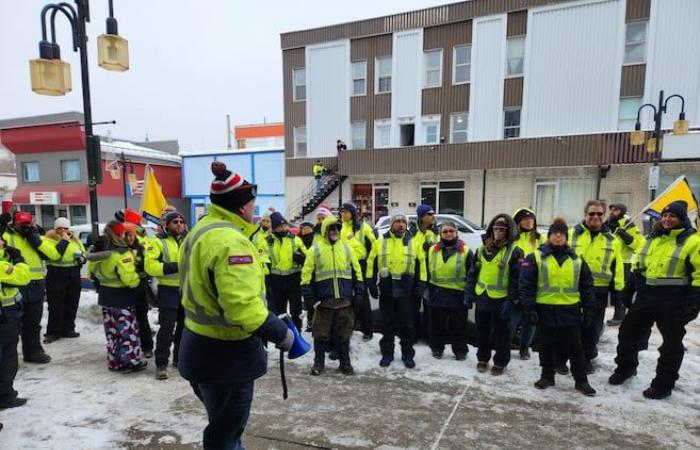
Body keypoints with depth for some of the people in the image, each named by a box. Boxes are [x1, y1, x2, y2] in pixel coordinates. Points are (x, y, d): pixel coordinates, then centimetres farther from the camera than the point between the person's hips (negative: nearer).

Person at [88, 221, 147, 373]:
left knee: (112, 330, 16)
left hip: (105, 296, 8)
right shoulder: (122, 253, -22)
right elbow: (129, 278, -26)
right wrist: (137, 282, -7)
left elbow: (92, 271, 16)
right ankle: (131, 362, 8)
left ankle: (114, 362, 23)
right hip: (121, 297, -8)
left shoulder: (97, 250, 4)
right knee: (127, 330, 2)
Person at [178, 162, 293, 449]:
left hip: (201, 348, 10)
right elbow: (243, 306, -33)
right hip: (226, 354, -10)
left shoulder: (200, 231, 7)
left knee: (223, 426, 28)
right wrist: (281, 333, -20)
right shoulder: (230, 240, -26)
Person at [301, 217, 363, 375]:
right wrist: (308, 296, -6)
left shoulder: (346, 247, 7)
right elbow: (307, 274, -1)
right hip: (323, 300, -2)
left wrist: (359, 292, 6)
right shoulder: (315, 249, -1)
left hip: (345, 300, 2)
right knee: (321, 333, 7)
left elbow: (357, 271, 11)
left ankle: (345, 362, 25)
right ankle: (319, 362, 24)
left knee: (343, 333, 10)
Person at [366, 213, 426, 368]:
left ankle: (408, 354, 21)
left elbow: (421, 264, 6)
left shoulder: (413, 243, 3)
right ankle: (387, 354, 23)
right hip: (386, 289, 0)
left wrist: (420, 285, 0)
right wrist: (371, 283, -1)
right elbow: (371, 263, 4)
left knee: (407, 324, 7)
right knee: (387, 323, 10)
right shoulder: (380, 242, 2)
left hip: (406, 289, 0)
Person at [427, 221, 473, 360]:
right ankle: (437, 348, 29)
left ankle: (460, 350, 26)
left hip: (458, 295, -2)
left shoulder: (465, 251, -3)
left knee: (458, 326, 9)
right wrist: (426, 290, 9)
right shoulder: (433, 250, 5)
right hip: (437, 294, 2)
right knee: (437, 324, 12)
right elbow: (427, 272, 11)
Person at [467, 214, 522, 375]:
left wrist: (510, 300, -16)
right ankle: (482, 359, 32)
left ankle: (500, 362, 25)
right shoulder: (482, 249, 7)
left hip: (501, 300, -4)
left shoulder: (514, 251, -8)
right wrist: (469, 293, 4)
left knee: (501, 333, 9)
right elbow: (473, 273, 10)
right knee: (482, 331, 15)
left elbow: (516, 278, -11)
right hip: (481, 297, 4)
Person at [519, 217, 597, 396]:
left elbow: (586, 286, 11)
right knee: (547, 346, 11)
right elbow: (526, 284, -5)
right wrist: (528, 308, -10)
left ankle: (581, 380, 21)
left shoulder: (576, 260, 7)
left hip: (570, 311, 2)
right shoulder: (536, 257, -2)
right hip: (545, 310, -1)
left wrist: (589, 308, 7)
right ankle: (547, 376, 26)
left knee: (575, 347, 9)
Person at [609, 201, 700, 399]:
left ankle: (663, 384, 21)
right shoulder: (653, 238, 10)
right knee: (627, 333, 12)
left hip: (673, 303, -6)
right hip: (645, 297, 6)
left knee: (671, 344, 8)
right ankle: (625, 368, 31)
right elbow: (638, 267, 17)